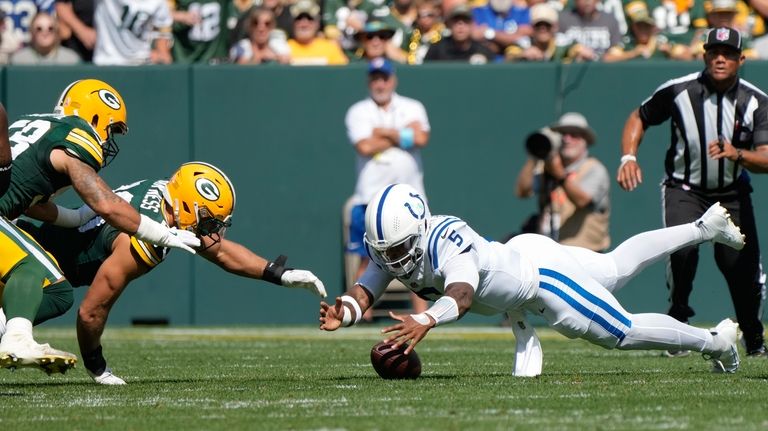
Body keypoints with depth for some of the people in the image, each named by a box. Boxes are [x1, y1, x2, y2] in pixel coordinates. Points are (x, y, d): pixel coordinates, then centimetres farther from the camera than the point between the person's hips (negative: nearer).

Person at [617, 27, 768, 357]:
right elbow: (639, 118, 3)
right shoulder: (678, 91, -13)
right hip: (685, 190, -2)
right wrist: (629, 157, -13)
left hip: (732, 194, 2)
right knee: (683, 247, -26)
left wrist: (737, 155, -41)